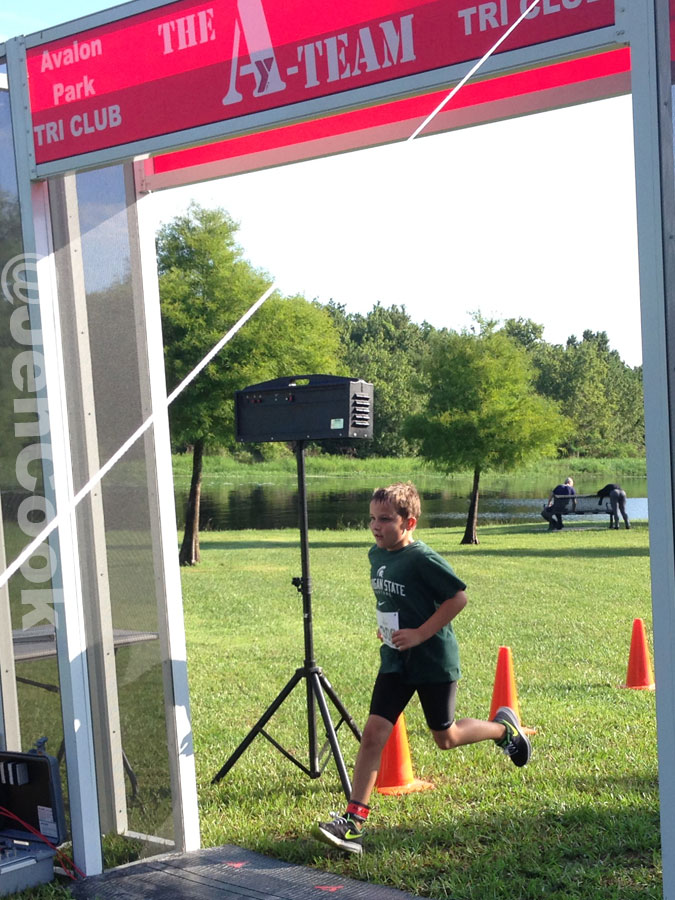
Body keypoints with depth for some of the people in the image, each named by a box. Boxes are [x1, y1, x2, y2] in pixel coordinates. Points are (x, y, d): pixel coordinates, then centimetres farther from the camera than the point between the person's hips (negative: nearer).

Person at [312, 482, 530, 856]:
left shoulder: (423, 559, -20)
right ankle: (353, 822, -5)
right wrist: (385, 625, 10)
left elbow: (458, 597, -19)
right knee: (373, 732, -5)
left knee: (445, 738, 9)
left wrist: (420, 633, -21)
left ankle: (503, 727, 38)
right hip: (395, 660, 6)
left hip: (434, 660, -6)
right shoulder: (376, 555, 4)